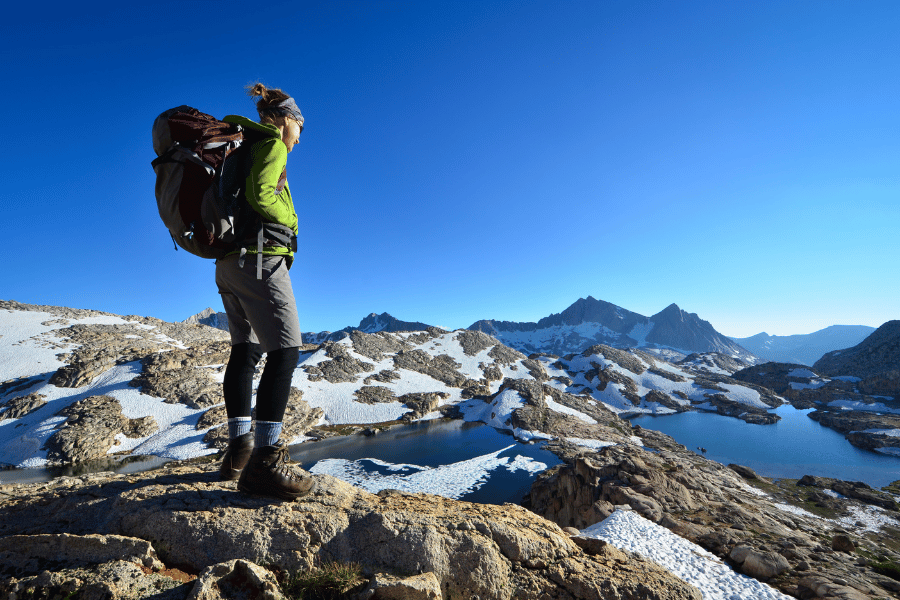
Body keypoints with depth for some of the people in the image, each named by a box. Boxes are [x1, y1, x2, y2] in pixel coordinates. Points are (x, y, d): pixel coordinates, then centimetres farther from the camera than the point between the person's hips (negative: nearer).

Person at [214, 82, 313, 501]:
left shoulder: (245, 147, 25)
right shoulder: (272, 145, -1)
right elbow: (260, 194, -18)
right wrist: (289, 217, -2)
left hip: (229, 261, 10)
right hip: (259, 257, -10)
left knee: (245, 349, 9)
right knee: (286, 349, -13)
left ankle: (239, 450, 16)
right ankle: (265, 459, -14)